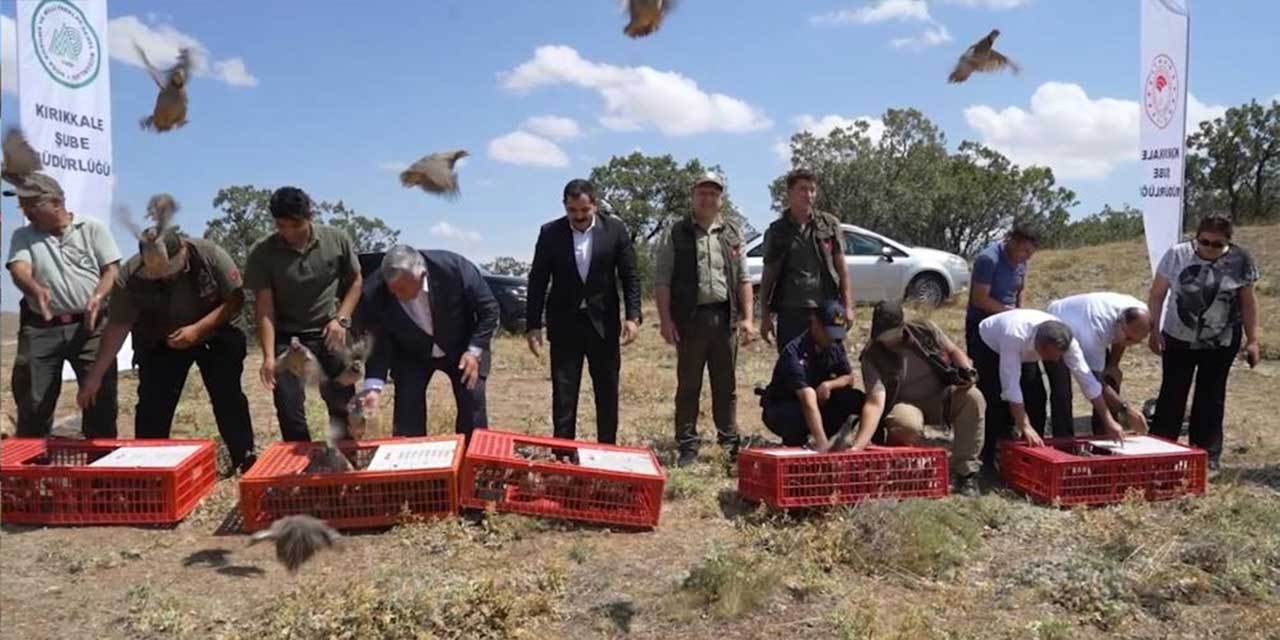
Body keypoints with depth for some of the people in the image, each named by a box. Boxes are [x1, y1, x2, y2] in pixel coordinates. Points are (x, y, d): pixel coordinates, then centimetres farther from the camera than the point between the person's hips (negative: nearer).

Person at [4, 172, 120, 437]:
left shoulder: (93, 229, 6)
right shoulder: (23, 236, 12)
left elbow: (113, 270, 1)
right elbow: (19, 269, -6)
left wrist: (97, 298, -19)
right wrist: (36, 290, -29)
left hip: (89, 326, -2)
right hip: (40, 328, 2)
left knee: (101, 397, 1)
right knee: (32, 401, 3)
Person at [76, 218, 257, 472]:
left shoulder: (210, 255, -27)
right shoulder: (129, 277, -24)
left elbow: (235, 299, -20)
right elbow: (117, 327, -18)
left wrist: (197, 329, -29)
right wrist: (96, 375, -19)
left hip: (217, 336, -1)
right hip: (160, 344, 1)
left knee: (229, 398, -4)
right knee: (152, 403, -3)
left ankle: (246, 460, 6)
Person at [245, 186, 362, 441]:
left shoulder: (337, 240, -8)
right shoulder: (262, 252, -11)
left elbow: (355, 281, 7)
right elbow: (264, 307, -12)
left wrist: (341, 318, -7)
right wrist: (269, 356, -20)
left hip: (328, 334, 1)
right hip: (286, 337, 0)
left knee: (343, 404, 4)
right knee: (289, 410, -3)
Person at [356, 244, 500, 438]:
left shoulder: (454, 267, -33)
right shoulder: (374, 294, -28)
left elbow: (488, 308, -18)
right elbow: (378, 344, -16)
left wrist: (475, 350, -26)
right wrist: (373, 385, -28)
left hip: (461, 348, -1)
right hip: (411, 354, 1)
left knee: (473, 402, -5)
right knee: (406, 408, -7)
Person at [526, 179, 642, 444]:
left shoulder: (615, 229, -2)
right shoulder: (550, 232, -2)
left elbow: (630, 276, 0)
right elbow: (537, 281, 1)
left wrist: (633, 316, -9)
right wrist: (533, 325, -3)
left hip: (604, 323, 1)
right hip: (565, 323, 0)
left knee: (607, 392, 8)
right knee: (563, 394, 1)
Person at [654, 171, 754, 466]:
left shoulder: (732, 234, 12)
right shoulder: (676, 234, 2)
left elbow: (744, 279, 12)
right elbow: (662, 280, -2)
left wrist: (747, 318, 4)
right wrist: (665, 320, -9)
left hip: (725, 318, 3)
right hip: (690, 318, -3)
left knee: (726, 386, 9)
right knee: (688, 386, 4)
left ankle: (730, 442, 20)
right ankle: (687, 447, 11)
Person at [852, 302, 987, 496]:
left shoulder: (926, 330, -10)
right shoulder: (872, 357, -19)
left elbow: (953, 351, 6)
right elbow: (875, 403, -28)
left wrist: (966, 370, -17)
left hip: (940, 397, 4)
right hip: (905, 405, -3)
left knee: (973, 398, -27)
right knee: (908, 425, -39)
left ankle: (965, 472, -18)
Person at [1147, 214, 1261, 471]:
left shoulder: (1240, 260, -5)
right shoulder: (1177, 255, -8)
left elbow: (1248, 302, 2)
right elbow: (1157, 295, -2)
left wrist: (1252, 340, 0)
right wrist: (1154, 330, -6)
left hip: (1221, 343, 1)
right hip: (1178, 339, 0)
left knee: (1211, 397, 8)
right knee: (1172, 393, 5)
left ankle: (1208, 455, 18)